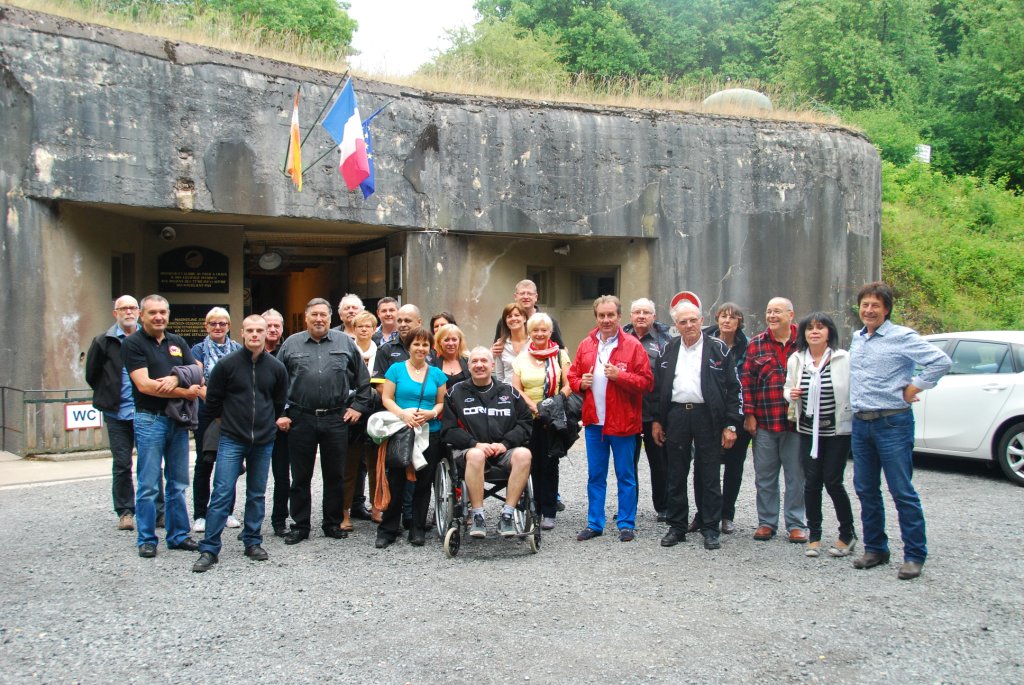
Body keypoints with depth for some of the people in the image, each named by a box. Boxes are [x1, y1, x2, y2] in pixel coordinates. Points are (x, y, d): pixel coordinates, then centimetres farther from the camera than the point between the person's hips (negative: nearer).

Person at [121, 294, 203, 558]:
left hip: (179, 420, 5)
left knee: (178, 482, 11)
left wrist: (176, 378, -15)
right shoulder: (133, 343, -5)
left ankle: (178, 535, 20)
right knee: (148, 484, 0)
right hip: (150, 419, -5)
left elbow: (197, 373, 6)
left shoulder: (178, 342, 13)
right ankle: (146, 539, 11)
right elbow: (144, 385, -15)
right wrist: (186, 392, -12)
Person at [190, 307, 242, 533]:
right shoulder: (198, 350, 2)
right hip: (206, 414, -2)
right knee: (204, 463, 2)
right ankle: (200, 515, 10)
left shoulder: (238, 350, 9)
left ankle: (226, 512, 18)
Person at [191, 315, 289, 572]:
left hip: (263, 442, 3)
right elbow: (212, 400, 5)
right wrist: (229, 421, 11)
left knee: (257, 494, 11)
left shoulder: (276, 367, 2)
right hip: (231, 441, -3)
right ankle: (209, 549, 2)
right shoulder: (227, 364, -6)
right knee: (222, 493, -5)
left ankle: (253, 542, 23)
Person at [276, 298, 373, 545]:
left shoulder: (345, 343, 8)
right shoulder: (291, 344, 6)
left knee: (335, 475, 8)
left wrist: (358, 406, 5)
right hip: (300, 420, 0)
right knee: (300, 476, 7)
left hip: (336, 419, 0)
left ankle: (333, 524, 20)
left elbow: (363, 379, 11)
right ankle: (300, 526, 18)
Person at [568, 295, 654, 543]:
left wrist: (619, 376, -21)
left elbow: (646, 382, -8)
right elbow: (572, 376, 16)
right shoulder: (585, 345, 8)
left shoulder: (632, 346, -5)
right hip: (593, 421, 4)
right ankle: (594, 523, 21)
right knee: (595, 475, 12)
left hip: (623, 422, -4)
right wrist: (581, 383, -6)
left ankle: (626, 524, 17)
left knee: (625, 475, 6)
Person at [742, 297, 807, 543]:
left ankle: (795, 524, 17)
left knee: (796, 475, 6)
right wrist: (749, 414, -1)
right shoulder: (756, 345, 6)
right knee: (764, 476, 9)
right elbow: (747, 381, 4)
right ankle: (766, 522, 20)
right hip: (764, 422, 2)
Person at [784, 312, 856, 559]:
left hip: (838, 430, -3)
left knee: (833, 481, -3)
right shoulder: (796, 360, 5)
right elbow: (788, 389, 16)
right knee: (811, 482, 3)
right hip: (808, 430, 3)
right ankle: (814, 535, 17)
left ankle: (847, 534, 17)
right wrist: (792, 395, -5)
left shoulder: (843, 359, -7)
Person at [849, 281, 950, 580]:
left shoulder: (902, 337, -8)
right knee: (866, 490, 11)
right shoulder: (857, 339, 14)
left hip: (893, 423, -7)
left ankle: (914, 556, 5)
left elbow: (941, 361, -16)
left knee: (902, 492, -3)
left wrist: (914, 388, -11)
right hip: (861, 423, 7)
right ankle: (875, 549, 22)